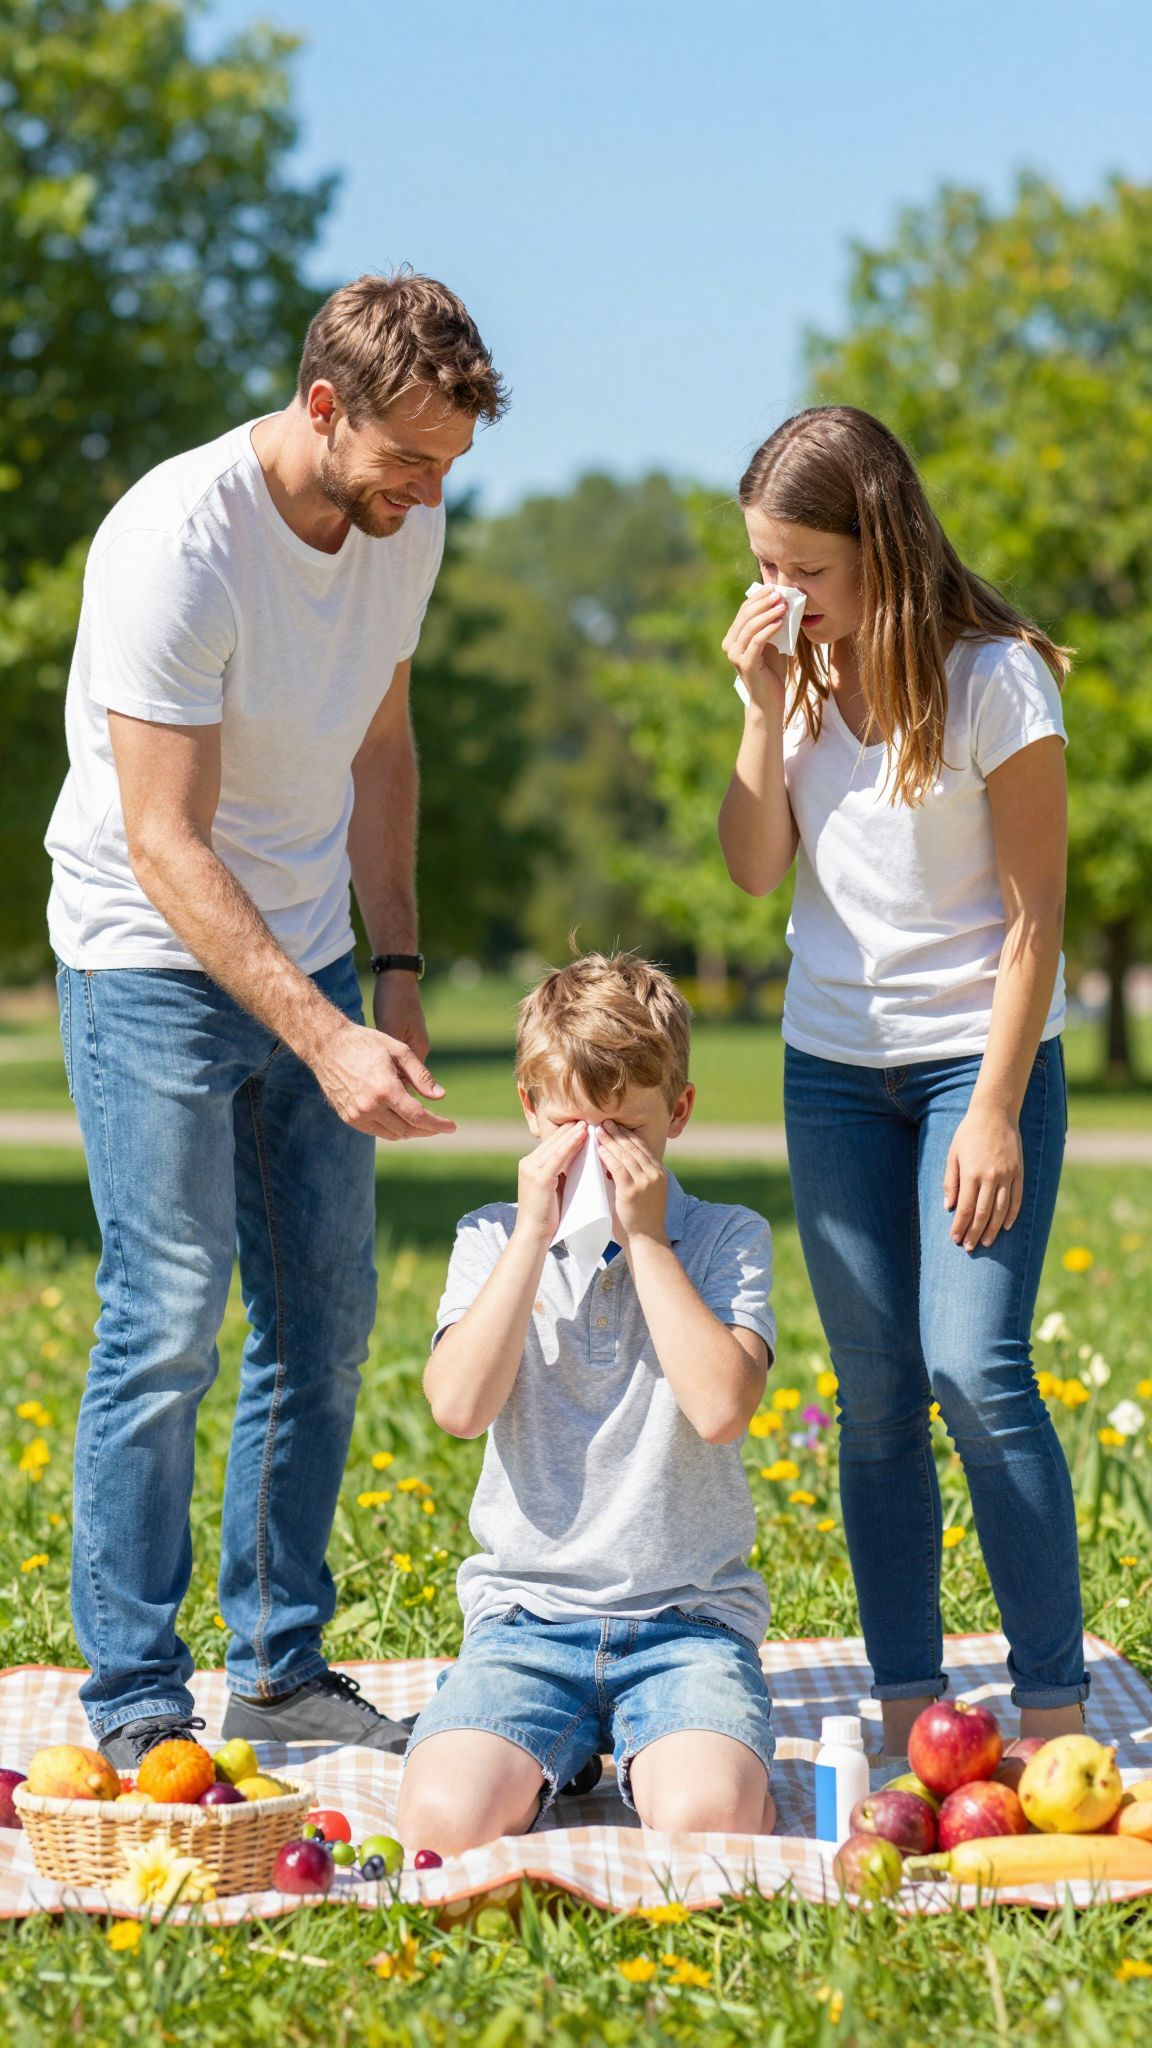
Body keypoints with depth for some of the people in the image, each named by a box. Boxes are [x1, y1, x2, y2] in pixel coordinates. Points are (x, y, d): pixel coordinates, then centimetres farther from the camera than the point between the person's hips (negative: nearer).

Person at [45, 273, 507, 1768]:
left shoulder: (405, 529, -1)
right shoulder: (176, 545, -24)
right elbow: (165, 844, -25)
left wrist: (396, 969, 7)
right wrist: (325, 1040, -30)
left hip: (307, 960, 7)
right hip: (156, 967, -7)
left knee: (326, 1321, 7)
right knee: (167, 1327, -8)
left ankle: (282, 1670, 18)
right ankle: (135, 1705, 2)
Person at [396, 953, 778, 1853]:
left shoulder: (728, 1240, 3)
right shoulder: (493, 1239, 7)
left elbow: (721, 1406, -16)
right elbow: (459, 1405, -11)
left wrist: (645, 1239, -11)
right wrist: (533, 1232, -10)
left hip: (690, 1613, -1)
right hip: (527, 1612, 1)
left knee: (705, 1816, -31)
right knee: (446, 1818, -27)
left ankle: (646, 1747, 3)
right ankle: (561, 1749, 5)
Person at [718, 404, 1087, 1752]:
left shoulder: (995, 679, -13)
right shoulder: (796, 675, 3)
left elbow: (1032, 919, -11)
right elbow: (754, 870, -2)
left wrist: (995, 1111, -15)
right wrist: (766, 706, -12)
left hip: (977, 1057, -5)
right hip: (833, 1068, 5)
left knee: (978, 1372, -15)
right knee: (875, 1397, 4)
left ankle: (1053, 1707, -6)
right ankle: (906, 1706, 10)